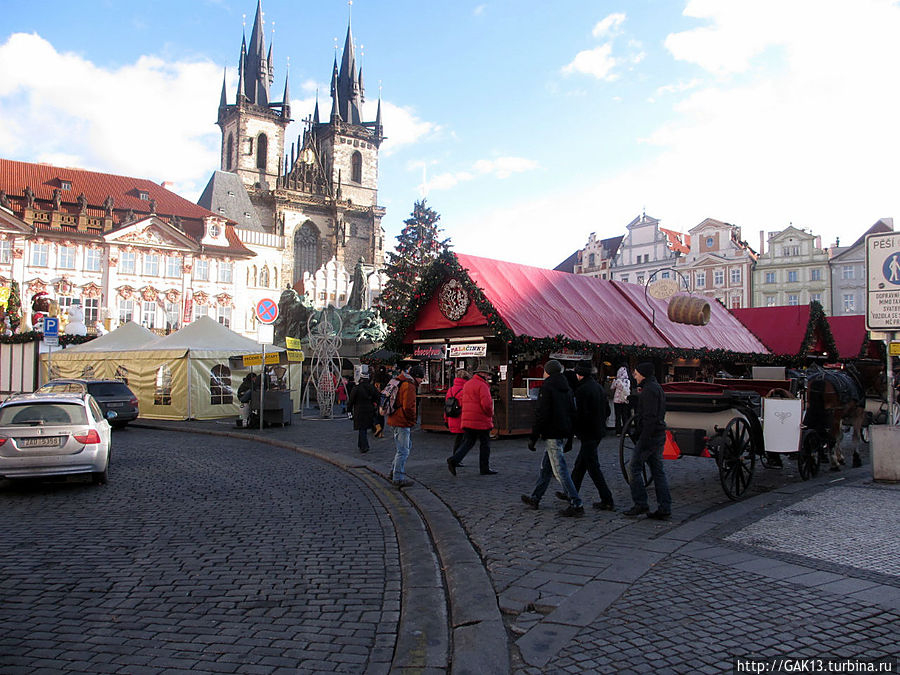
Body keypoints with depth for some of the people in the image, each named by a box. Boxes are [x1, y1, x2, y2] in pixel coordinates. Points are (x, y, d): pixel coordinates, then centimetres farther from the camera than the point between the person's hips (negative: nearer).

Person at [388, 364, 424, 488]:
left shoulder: (400, 383, 17)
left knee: (407, 446, 22)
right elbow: (408, 407, -24)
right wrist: (412, 420, -9)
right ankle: (398, 479, -1)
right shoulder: (409, 386, -16)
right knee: (403, 451, -5)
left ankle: (394, 470, 29)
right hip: (402, 422, -10)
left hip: (395, 420, 10)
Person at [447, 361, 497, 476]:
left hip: (467, 420, 7)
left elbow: (462, 401, 19)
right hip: (481, 421, -7)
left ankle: (454, 459, -7)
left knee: (468, 443, 11)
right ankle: (485, 468, 13)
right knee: (485, 444, 6)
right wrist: (491, 414, -5)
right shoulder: (482, 385, -13)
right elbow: (486, 403, -22)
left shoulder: (466, 384, 13)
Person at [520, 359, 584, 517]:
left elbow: (541, 415, -18)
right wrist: (570, 438, 23)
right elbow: (572, 413, 17)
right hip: (564, 433, 9)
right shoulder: (567, 388, 14)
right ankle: (535, 498, 29)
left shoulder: (546, 387, -11)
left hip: (552, 435, -9)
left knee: (560, 470, -7)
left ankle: (576, 505, -9)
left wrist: (533, 437, -13)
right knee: (545, 467, 18)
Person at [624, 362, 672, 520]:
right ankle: (664, 508, 11)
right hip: (659, 435, 10)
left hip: (650, 436, -10)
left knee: (634, 468, -1)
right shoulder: (657, 387, 17)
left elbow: (650, 417, -22)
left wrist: (644, 440, -22)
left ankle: (641, 504, 2)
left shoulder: (649, 390, -15)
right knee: (658, 471, 10)